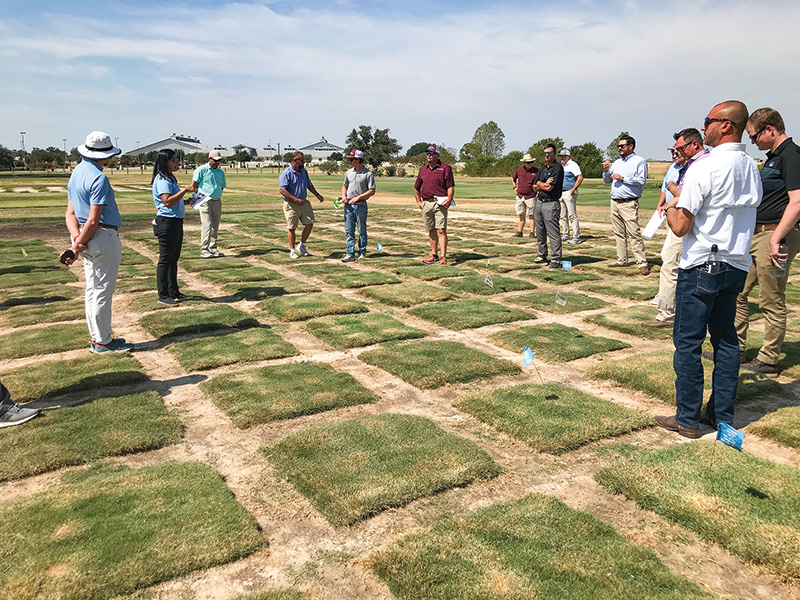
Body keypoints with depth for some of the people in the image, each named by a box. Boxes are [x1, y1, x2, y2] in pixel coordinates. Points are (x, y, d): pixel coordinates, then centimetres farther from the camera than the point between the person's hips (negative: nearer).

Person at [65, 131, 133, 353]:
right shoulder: (99, 178, -17)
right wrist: (76, 247, -13)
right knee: (103, 291, -1)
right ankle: (103, 341, 8)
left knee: (93, 290, 14)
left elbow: (70, 213, 7)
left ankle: (98, 338, 24)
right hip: (104, 238, -10)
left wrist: (77, 238, -6)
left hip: (86, 237, 10)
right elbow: (93, 221, -21)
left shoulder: (76, 173, 12)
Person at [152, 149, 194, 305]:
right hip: (167, 222, -10)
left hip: (176, 222, 10)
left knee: (174, 259, 15)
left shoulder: (170, 178, 17)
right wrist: (185, 190, -25)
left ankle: (173, 292, 23)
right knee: (165, 259, -3)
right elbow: (168, 202, -27)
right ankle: (163, 295, 5)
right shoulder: (162, 180, -15)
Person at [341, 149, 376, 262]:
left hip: (360, 205, -5)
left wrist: (358, 197, -15)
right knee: (349, 230, 1)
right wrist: (344, 196, 4)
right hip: (348, 205, 5)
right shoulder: (349, 172, 12)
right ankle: (350, 254, 3)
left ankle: (362, 252, 14)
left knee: (362, 230, 3)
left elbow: (372, 191, -9)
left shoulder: (368, 174, -6)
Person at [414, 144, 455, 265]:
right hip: (426, 204, 5)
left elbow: (450, 186, -3)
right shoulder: (423, 169, 16)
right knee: (431, 230, 10)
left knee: (441, 230, -11)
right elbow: (416, 188, 25)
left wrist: (449, 199, -17)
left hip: (440, 203, -5)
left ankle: (443, 257, -12)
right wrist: (418, 201, 16)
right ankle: (434, 255, 17)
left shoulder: (445, 168, 1)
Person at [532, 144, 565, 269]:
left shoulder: (557, 168, -10)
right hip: (539, 202, 8)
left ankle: (556, 260, -7)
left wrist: (540, 184, 2)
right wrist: (544, 184, -7)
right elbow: (536, 187, 11)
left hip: (551, 204, -8)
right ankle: (542, 256, 25)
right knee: (540, 232, 14)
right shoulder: (542, 168, 16)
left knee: (553, 234, -8)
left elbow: (549, 187, -16)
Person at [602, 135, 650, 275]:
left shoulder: (640, 161, 1)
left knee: (634, 233, -12)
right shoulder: (617, 162, 20)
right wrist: (606, 171, 2)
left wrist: (622, 178, -14)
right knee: (619, 233, 8)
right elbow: (607, 180, 22)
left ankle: (642, 263, -11)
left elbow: (641, 180, -12)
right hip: (614, 202, 7)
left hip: (629, 203, -7)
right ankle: (622, 260, 15)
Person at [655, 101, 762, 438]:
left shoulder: (704, 168, -16)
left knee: (687, 342, 0)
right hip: (737, 265, 8)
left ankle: (688, 420, 6)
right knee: (725, 338, 14)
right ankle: (723, 415, 21)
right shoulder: (752, 169, 9)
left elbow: (680, 227, -18)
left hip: (701, 266, -8)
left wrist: (671, 208, 4)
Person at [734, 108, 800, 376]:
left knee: (771, 302, -1)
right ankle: (735, 349, 24)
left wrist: (776, 238, -26)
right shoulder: (773, 157, 17)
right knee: (737, 293, 13)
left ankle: (768, 360, 9)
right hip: (755, 234, 10)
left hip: (775, 235, -10)